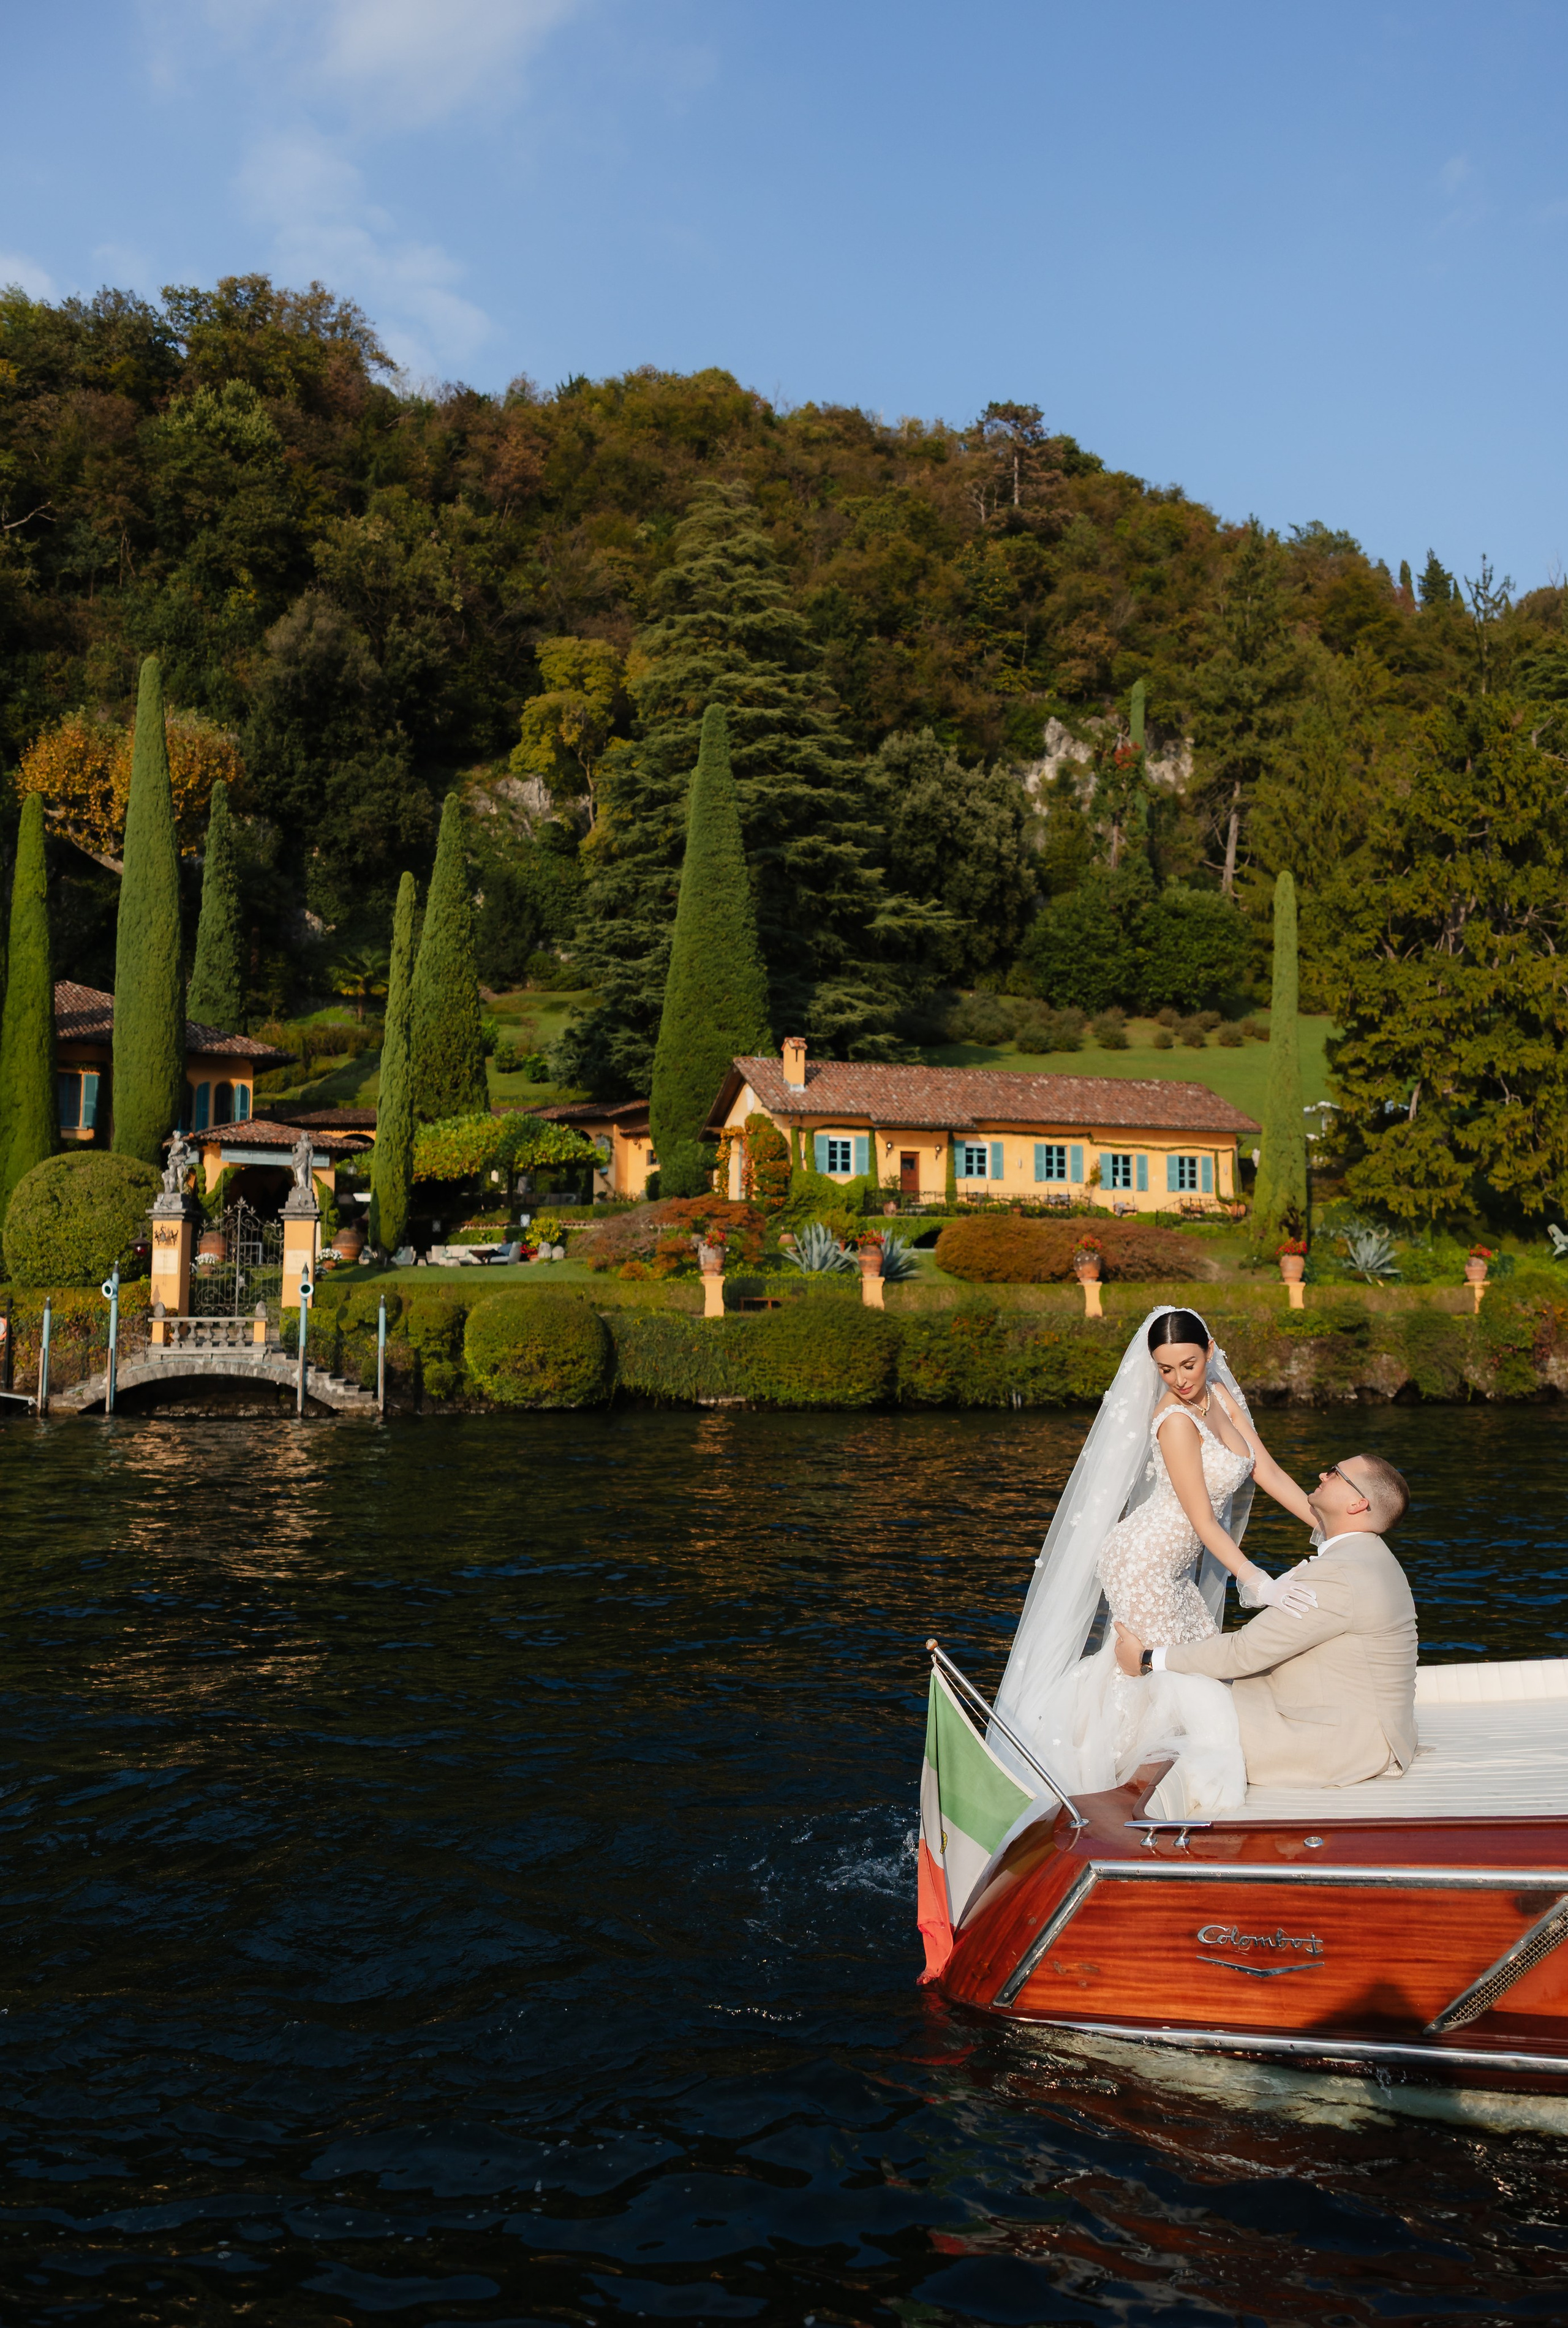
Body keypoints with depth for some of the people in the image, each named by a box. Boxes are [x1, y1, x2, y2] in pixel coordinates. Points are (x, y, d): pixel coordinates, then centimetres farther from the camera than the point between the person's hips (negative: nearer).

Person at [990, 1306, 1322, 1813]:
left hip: (1172, 1569, 9)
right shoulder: (1176, 1420, -24)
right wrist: (1258, 1583, -28)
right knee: (1178, 1674, -2)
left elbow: (1269, 1474, 4)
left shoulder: (1222, 1395, 1)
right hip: (1142, 1565, -9)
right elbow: (1203, 1521, -24)